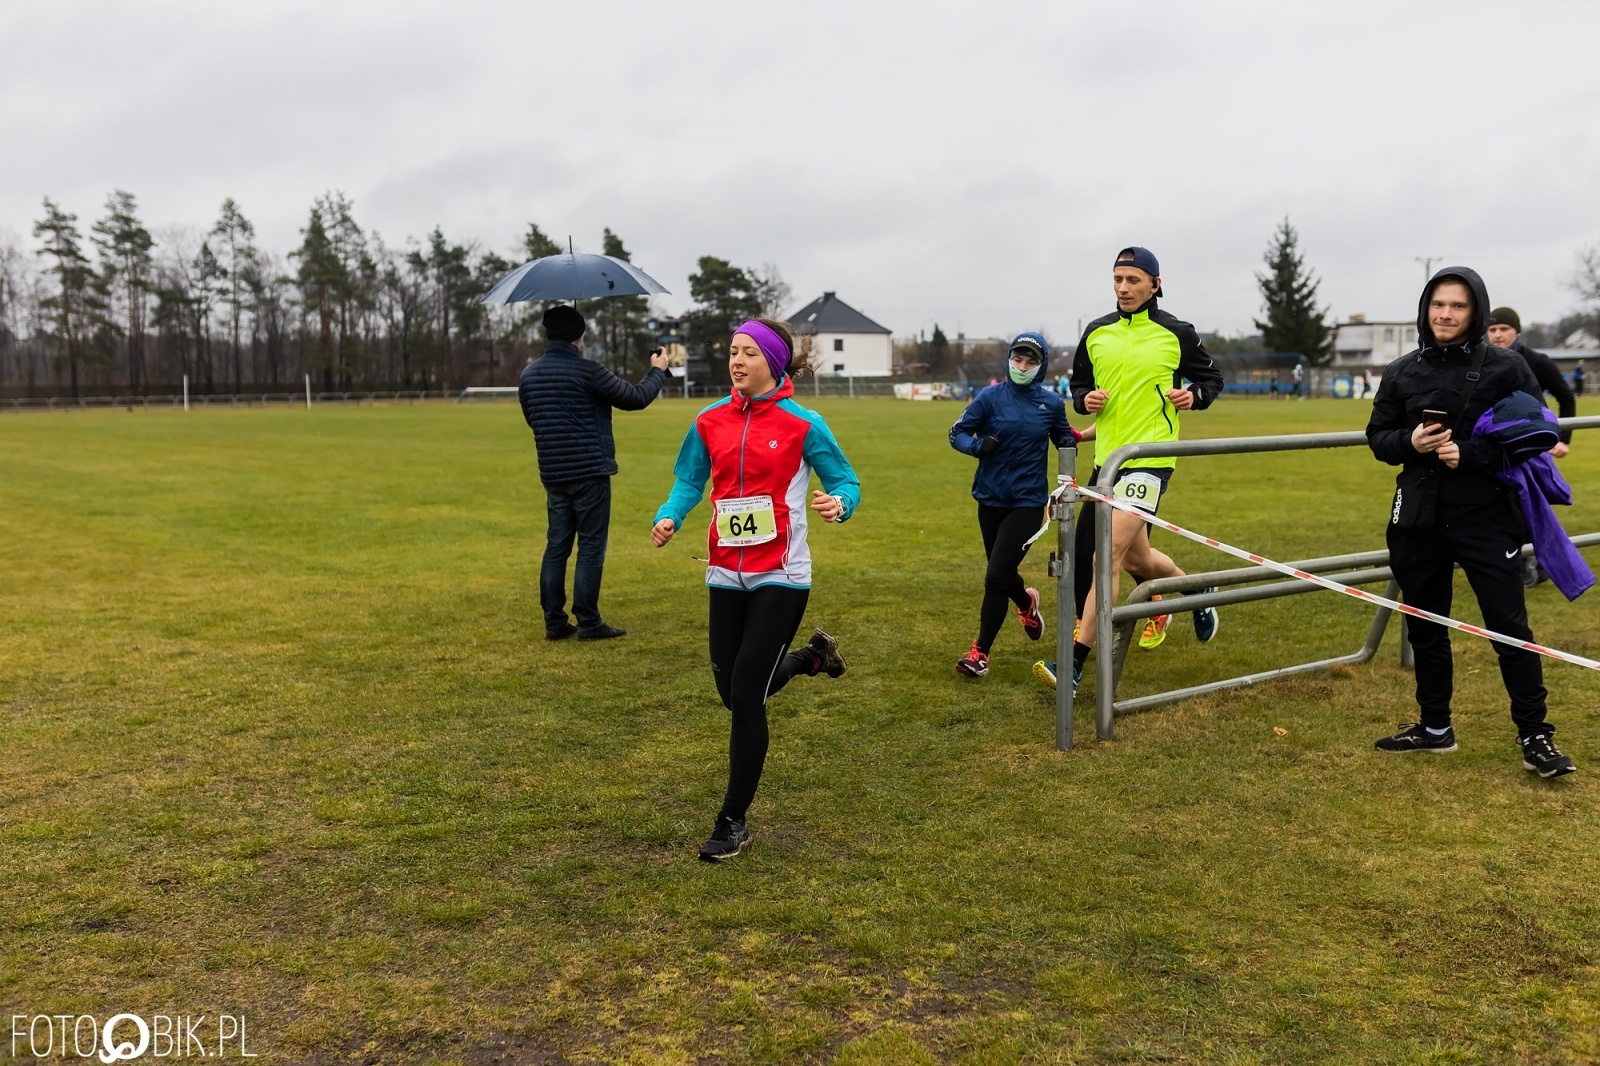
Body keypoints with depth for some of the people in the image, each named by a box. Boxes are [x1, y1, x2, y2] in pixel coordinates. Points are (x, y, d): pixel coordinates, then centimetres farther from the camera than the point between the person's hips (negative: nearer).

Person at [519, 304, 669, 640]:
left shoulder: (528, 375, 7)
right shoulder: (587, 370, -13)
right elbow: (636, 398, -6)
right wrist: (657, 371, 10)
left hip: (553, 474, 6)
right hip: (590, 472, -6)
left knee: (556, 545, 11)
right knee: (591, 547, 0)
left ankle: (554, 622, 13)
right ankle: (588, 622, 3)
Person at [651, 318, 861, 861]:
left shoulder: (802, 424, -7)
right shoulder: (711, 421, 4)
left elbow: (845, 481, -2)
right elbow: (689, 480, 9)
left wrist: (839, 503, -25)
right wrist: (669, 516, -12)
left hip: (780, 576, -5)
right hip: (726, 573, 5)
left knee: (745, 694, -8)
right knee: (732, 690, 13)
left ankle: (733, 821, 9)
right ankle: (811, 656, 44)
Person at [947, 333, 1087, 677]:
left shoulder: (1051, 402, 0)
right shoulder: (990, 397, -4)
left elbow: (1063, 436, 17)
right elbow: (957, 433, 0)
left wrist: (1070, 443, -6)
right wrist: (978, 445, -20)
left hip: (1028, 501, -2)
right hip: (991, 498, 2)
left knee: (996, 577, -11)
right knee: (1002, 574, 17)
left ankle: (980, 652, 2)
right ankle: (1027, 602, 53)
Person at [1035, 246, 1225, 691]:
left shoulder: (1177, 334, -1)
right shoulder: (1096, 333, 9)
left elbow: (1211, 377, 12)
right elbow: (1079, 381, 20)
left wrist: (1194, 396, -9)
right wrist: (1085, 399, -3)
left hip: (1151, 458, -6)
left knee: (1107, 557, -15)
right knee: (1137, 559, 17)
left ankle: (1075, 662, -12)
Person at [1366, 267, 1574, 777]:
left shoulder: (1507, 367, -3)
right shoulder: (1402, 371, 6)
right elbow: (1378, 436, 10)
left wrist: (1470, 454, -19)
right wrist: (1409, 443, -12)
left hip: (1487, 517, -4)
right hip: (1420, 518, 4)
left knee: (1509, 625, -4)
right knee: (1425, 626, 12)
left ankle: (1534, 735, 10)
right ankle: (1435, 728, 26)